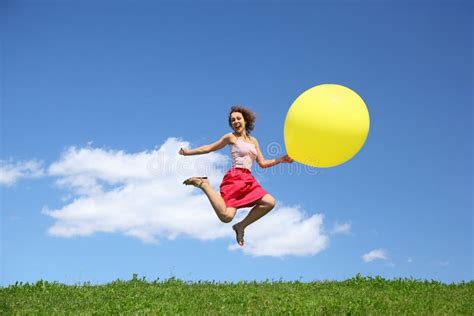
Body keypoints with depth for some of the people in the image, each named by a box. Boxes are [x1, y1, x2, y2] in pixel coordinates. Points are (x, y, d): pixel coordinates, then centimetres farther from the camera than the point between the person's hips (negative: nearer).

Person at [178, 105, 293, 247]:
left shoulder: (253, 140, 21)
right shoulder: (231, 137, 6)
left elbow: (262, 164, 21)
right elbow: (209, 148, 12)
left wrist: (281, 160, 9)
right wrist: (188, 152, 13)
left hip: (248, 180, 6)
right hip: (234, 178, -6)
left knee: (270, 202, -15)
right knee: (226, 216, -25)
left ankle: (241, 226, 1)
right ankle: (203, 184, -2)